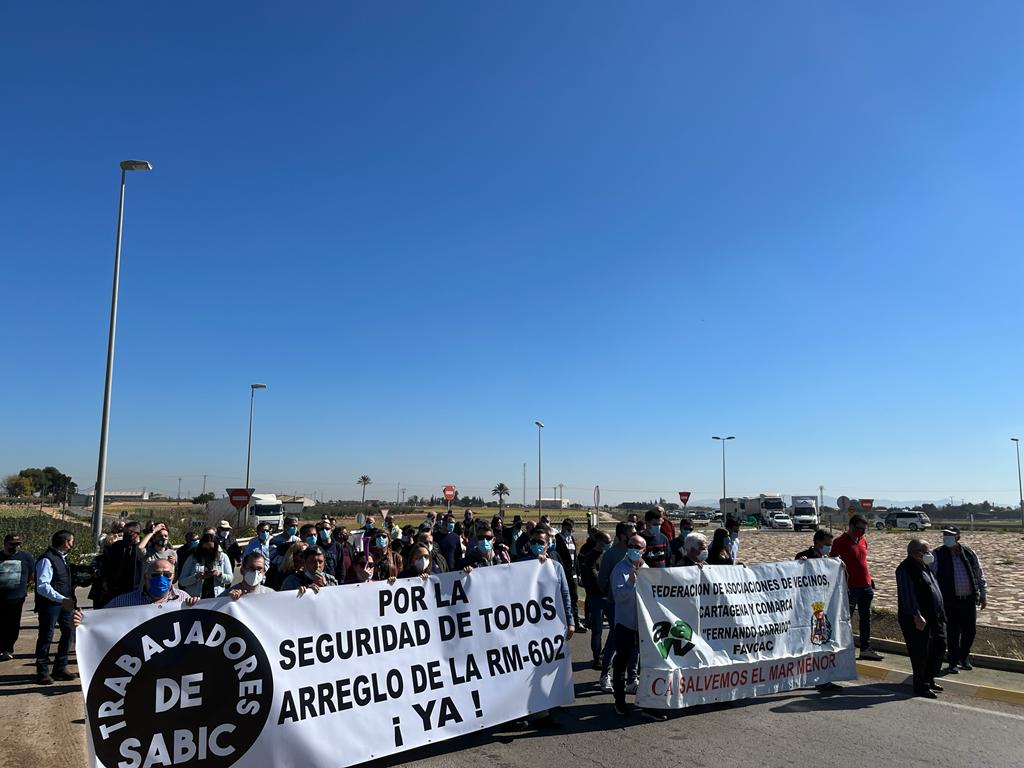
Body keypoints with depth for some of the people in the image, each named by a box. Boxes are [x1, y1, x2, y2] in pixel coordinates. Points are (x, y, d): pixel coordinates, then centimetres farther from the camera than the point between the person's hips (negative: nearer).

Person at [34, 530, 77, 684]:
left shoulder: (62, 558, 12)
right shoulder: (47, 560, -18)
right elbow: (42, 586, -25)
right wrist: (62, 600, -33)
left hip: (65, 602, 9)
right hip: (49, 604, -9)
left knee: (69, 632, 11)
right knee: (46, 637, 1)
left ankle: (60, 668, 24)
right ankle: (42, 672, 15)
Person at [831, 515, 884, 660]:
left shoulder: (863, 540, 10)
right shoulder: (840, 541, -12)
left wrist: (870, 580, 17)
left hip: (865, 586, 7)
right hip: (850, 587, -7)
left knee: (866, 619, 14)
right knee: (847, 619, -1)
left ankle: (866, 649, 24)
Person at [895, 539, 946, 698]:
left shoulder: (924, 567, 14)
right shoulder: (906, 569, -16)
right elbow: (908, 594, -22)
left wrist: (940, 613, 21)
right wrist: (917, 615, -26)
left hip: (934, 618, 10)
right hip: (918, 620, -10)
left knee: (939, 647, 15)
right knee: (921, 652, -3)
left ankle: (929, 679, 31)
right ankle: (921, 686, 9)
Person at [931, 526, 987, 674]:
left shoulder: (970, 553, 4)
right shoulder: (937, 555, -6)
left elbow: (980, 576, 12)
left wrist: (983, 595, 11)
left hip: (969, 600, 3)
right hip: (950, 601, -3)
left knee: (970, 630, 9)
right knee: (953, 631, 1)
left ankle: (964, 656, 33)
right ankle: (953, 662, 15)